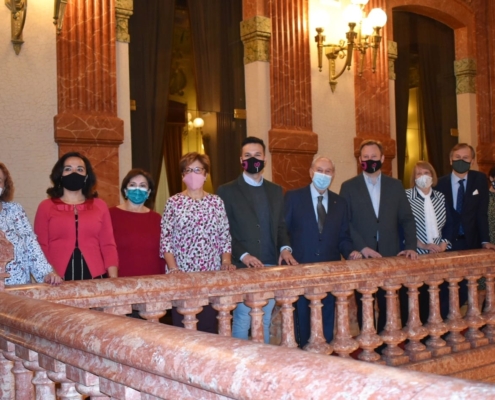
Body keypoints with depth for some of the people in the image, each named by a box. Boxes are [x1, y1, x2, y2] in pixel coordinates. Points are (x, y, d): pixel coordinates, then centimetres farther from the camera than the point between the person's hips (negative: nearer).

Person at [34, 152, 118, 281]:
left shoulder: (100, 206, 9)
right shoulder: (46, 207, 5)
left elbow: (108, 246, 6)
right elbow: (41, 247, 1)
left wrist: (114, 281, -2)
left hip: (95, 277, 2)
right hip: (58, 280, -1)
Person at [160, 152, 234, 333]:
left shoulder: (216, 202, 9)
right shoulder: (174, 202, 2)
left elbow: (225, 237, 8)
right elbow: (165, 239, -2)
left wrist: (226, 261, -6)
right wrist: (172, 268, -13)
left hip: (211, 274, 2)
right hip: (181, 274, -2)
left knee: (209, 325, 5)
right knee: (182, 326, 1)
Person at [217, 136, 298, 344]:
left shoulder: (276, 191, 13)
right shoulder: (227, 191, -2)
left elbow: (280, 226, 16)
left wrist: (285, 248, -4)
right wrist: (243, 255, -18)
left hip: (271, 267, 5)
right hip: (243, 268, -5)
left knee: (265, 321, 11)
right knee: (242, 321, -3)